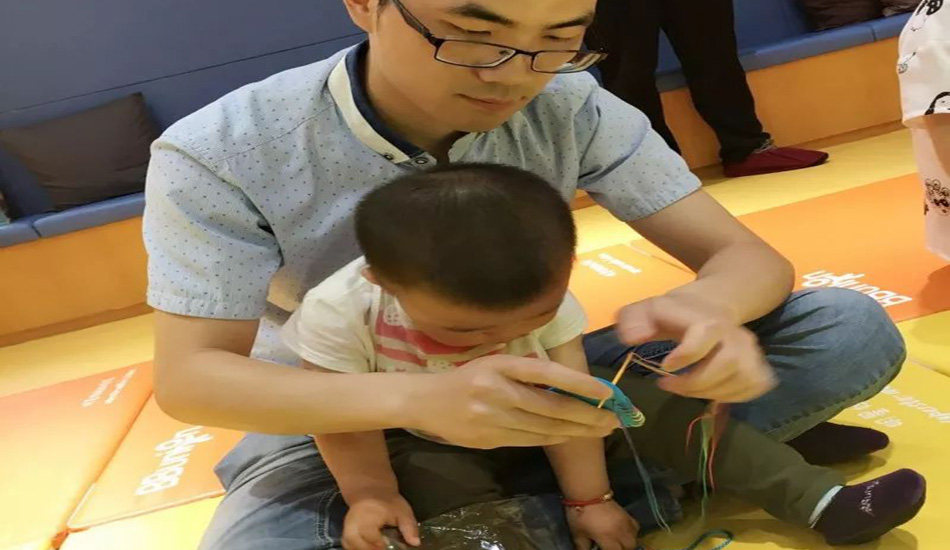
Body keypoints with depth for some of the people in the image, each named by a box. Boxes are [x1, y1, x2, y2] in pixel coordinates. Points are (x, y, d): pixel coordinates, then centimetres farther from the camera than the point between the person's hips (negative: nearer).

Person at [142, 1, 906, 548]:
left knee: (852, 329, -10)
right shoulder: (219, 157, -22)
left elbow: (749, 256, -14)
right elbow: (186, 378, -23)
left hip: (530, 392, 1)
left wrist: (706, 307, -41)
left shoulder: (569, 109, -16)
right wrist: (416, 398, -42)